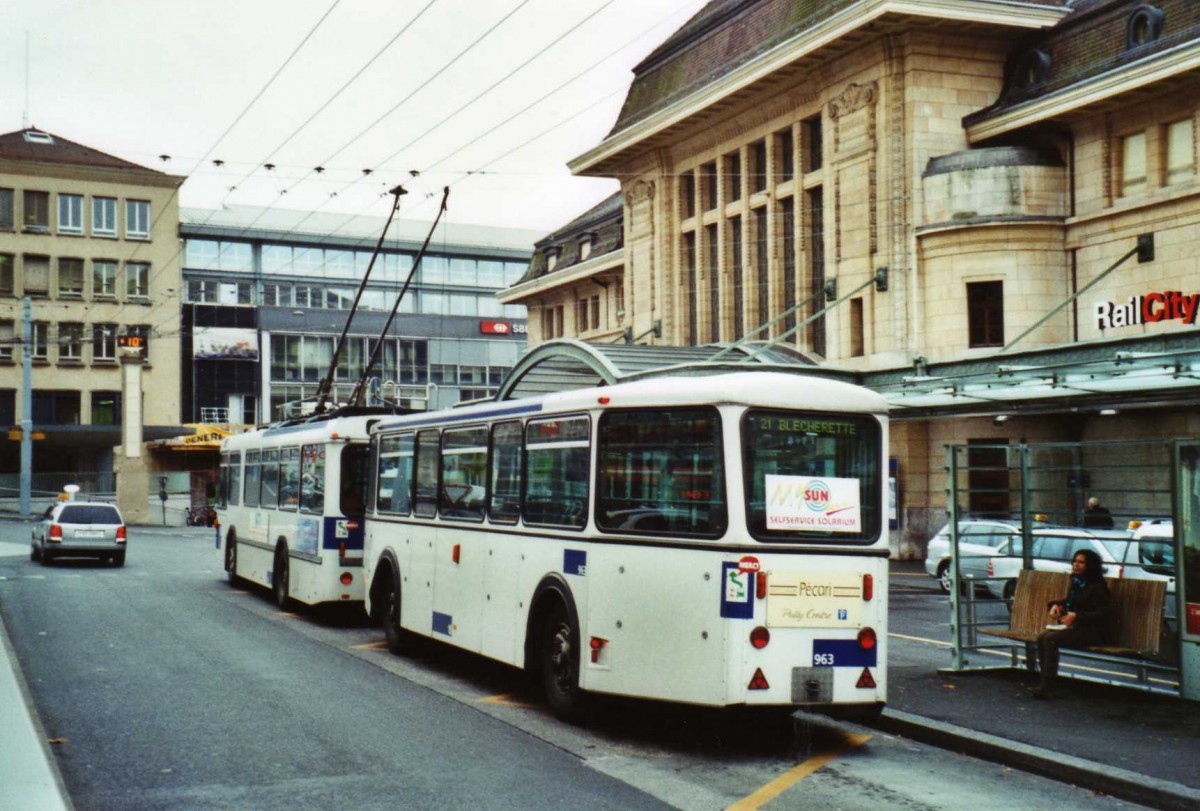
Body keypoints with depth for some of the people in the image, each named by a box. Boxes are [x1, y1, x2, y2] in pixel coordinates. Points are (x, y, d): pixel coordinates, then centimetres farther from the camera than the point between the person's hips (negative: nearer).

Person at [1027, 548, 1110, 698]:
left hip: (1091, 631, -8)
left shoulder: (1097, 586, -11)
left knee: (1050, 639, -27)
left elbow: (1101, 615, -18)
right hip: (1073, 626, 8)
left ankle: (1047, 686, -25)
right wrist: (1057, 605, 9)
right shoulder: (1076, 582, 14)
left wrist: (1076, 616, -27)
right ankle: (1045, 681, -17)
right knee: (1042, 636, -15)